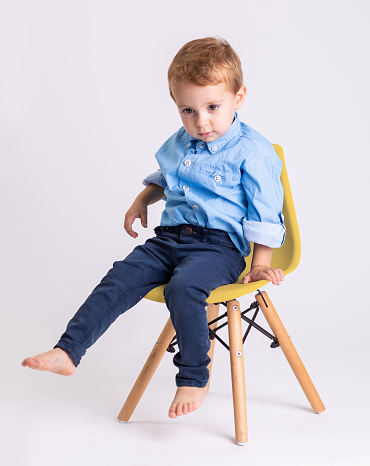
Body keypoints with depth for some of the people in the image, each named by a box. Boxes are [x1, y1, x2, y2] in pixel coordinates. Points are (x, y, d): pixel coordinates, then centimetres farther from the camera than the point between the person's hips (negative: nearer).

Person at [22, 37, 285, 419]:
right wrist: (142, 200, 23)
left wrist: (260, 265, -7)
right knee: (120, 280, -11)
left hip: (219, 246, -6)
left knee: (183, 287, -33)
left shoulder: (252, 151, -8)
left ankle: (193, 378, -18)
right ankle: (67, 352, -11)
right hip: (169, 239, 7)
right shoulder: (178, 144, 13)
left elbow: (264, 214, -6)